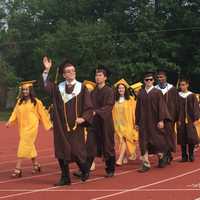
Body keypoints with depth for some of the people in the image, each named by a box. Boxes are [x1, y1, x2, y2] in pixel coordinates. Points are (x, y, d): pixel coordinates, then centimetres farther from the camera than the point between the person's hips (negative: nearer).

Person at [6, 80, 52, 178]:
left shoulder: (36, 102, -4)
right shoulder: (19, 101, 8)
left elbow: (43, 114, 3)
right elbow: (15, 113, 5)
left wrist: (49, 125, 9)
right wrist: (10, 121, -13)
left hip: (31, 127, -5)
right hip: (22, 127, 5)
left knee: (24, 146, -12)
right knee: (30, 147, 14)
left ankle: (18, 169, -15)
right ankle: (36, 165, 30)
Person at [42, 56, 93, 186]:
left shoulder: (82, 87, 0)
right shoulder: (59, 87, 7)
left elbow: (88, 106, -1)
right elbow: (46, 86, -10)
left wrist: (83, 118, -16)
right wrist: (47, 70, -19)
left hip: (76, 126, -3)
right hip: (61, 126, 3)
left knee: (76, 150, -1)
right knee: (62, 152, 2)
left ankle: (85, 170, 26)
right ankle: (65, 178, 12)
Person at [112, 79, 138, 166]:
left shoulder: (130, 99, -2)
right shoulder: (115, 100, 5)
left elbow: (133, 111, -1)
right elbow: (113, 113, 9)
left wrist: (135, 123, -5)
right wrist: (113, 124, 5)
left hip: (127, 123, -3)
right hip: (118, 123, 3)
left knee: (124, 140, -12)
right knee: (121, 141, 6)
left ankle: (120, 159, -18)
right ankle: (125, 158, 19)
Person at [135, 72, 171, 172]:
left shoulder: (157, 92, -2)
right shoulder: (140, 93, 7)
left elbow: (161, 107, -6)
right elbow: (138, 109, 10)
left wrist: (161, 120, -15)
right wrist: (137, 122, 8)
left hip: (154, 121, -3)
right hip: (143, 122, 3)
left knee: (156, 140, 3)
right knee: (144, 142, -2)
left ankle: (161, 156, 31)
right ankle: (146, 164, 0)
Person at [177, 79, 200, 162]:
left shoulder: (192, 96, 1)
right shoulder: (178, 96, 5)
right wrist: (178, 120, -4)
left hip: (190, 120, -1)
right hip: (181, 120, 2)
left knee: (191, 138, -2)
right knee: (182, 139, 2)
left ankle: (191, 155, 9)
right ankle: (184, 156, 8)